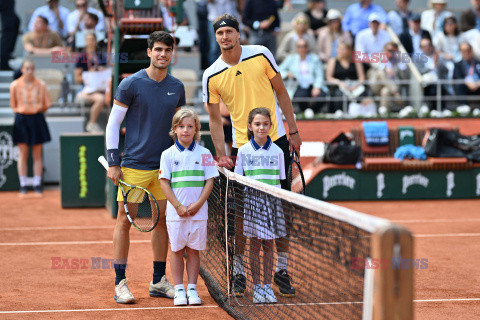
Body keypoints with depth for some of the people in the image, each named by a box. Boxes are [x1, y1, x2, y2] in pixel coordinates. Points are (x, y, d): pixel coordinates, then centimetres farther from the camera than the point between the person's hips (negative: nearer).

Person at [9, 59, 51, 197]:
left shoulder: (40, 85, 1)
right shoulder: (15, 85, -1)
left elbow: (46, 104, 8)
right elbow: (13, 104, 10)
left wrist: (37, 112, 5)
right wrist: (21, 112, 5)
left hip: (37, 119, 1)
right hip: (21, 119, -1)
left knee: (37, 155, 3)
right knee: (23, 154, -1)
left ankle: (37, 186, 8)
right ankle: (23, 186, 2)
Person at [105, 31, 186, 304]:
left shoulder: (177, 87, 8)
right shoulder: (131, 84, -5)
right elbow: (113, 123, -2)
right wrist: (113, 162, -7)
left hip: (165, 166, 5)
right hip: (134, 166, -4)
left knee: (163, 221, 8)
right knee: (125, 221, -2)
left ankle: (159, 281, 17)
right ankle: (120, 283, 4)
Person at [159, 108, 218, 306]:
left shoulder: (204, 154, 4)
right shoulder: (168, 154, 2)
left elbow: (209, 181, 3)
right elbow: (164, 183, -1)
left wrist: (198, 204, -10)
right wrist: (179, 206, -10)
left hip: (198, 212, 1)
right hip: (175, 213, -1)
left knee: (193, 249, 5)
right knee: (177, 250, 4)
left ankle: (192, 288, 12)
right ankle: (179, 289, 11)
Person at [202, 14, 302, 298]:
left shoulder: (261, 54, -2)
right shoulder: (211, 76, -2)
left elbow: (281, 92, 7)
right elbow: (215, 119, 4)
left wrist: (293, 130, 4)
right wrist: (221, 154, -6)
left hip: (277, 141, 1)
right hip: (242, 148, 0)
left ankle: (282, 269, 11)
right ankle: (238, 273, 7)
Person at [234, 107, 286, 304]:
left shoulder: (277, 151, 4)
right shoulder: (243, 151, 1)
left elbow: (280, 180, 9)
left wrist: (278, 198, 3)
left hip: (271, 202, 1)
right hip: (252, 201, -1)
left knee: (268, 245, 4)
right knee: (255, 245, 1)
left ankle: (267, 286, 11)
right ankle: (257, 287, 7)